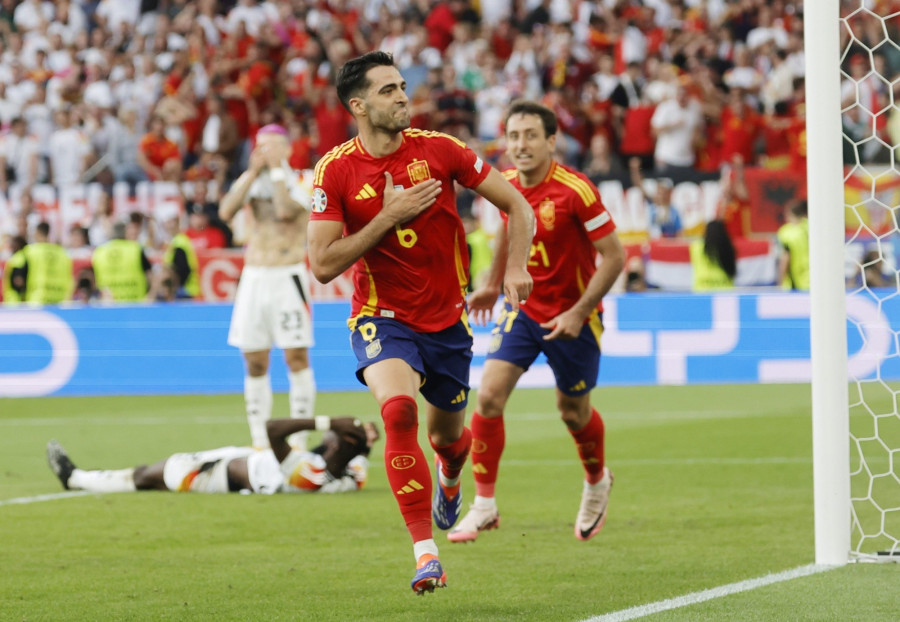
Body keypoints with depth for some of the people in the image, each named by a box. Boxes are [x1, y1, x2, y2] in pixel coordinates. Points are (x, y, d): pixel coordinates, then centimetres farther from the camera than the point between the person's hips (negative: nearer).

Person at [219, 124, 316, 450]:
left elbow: (285, 211, -22)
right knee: (255, 362, 4)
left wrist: (277, 168, -15)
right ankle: (259, 441, 9)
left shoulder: (300, 181, -3)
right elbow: (226, 212, -8)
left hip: (288, 276, -4)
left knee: (296, 357, -8)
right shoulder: (249, 179, 9)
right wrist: (254, 172, -11)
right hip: (254, 276, 4)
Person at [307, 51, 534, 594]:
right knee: (398, 409, -29)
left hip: (447, 320, 2)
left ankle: (450, 479, 56)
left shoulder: (439, 150, -8)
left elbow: (518, 206, 0)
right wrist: (389, 216, -20)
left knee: (448, 435, 14)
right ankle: (425, 553, -24)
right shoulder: (336, 171, -10)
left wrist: (516, 267, -15)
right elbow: (323, 265, -14)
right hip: (382, 319, -2)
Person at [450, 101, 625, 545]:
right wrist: (493, 284, 20)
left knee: (573, 411, 11)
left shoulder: (576, 191, -23)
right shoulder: (506, 185, -5)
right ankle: (484, 504, -3)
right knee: (489, 395, -13)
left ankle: (597, 482, 43)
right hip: (522, 307, 4)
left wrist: (578, 312, -23)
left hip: (571, 317, -4)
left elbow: (614, 256, -19)